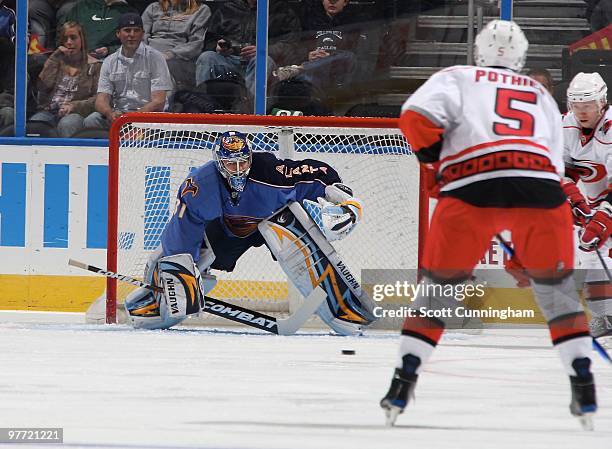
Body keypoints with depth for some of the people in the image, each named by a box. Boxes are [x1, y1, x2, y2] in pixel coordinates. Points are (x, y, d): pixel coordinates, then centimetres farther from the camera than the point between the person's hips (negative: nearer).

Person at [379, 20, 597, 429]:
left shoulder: (457, 79, 23)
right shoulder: (543, 97, 33)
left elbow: (417, 117, 4)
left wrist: (438, 163, 18)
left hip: (472, 190, -2)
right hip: (541, 189, 2)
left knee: (440, 286, 15)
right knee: (556, 286, 20)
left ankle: (403, 384, 8)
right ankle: (584, 390, 13)